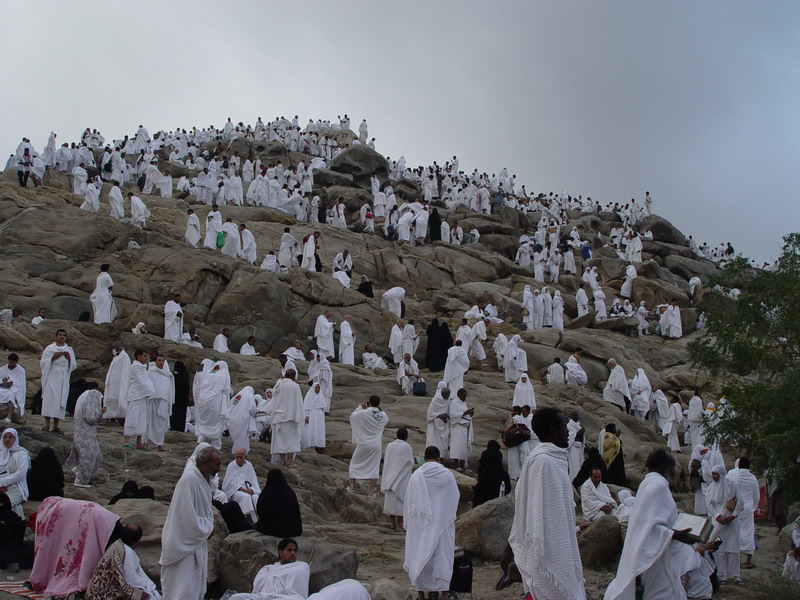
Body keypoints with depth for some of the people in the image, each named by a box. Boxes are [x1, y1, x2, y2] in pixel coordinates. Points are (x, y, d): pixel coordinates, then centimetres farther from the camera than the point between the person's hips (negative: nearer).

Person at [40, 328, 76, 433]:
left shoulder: (69, 350, 14)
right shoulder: (49, 349, 9)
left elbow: (73, 366, 11)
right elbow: (42, 363, 1)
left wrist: (69, 358, -9)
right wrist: (53, 358, -13)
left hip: (63, 379, 2)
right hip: (51, 378, -2)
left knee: (60, 400, -4)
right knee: (49, 399, -12)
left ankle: (56, 426, -3)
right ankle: (47, 424, -13)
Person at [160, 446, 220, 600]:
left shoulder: (201, 479, 7)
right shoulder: (189, 480, -23)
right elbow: (189, 518, -25)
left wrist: (207, 526, 0)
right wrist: (208, 527, -10)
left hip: (196, 544, 10)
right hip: (185, 545, -10)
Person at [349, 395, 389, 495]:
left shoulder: (363, 413, -17)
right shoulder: (383, 416, -8)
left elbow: (352, 416, -1)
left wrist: (360, 407, 7)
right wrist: (378, 409, 9)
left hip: (363, 444, -2)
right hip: (376, 445, 2)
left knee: (354, 463, 20)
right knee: (374, 467, 10)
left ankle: (352, 486, 23)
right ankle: (372, 491, 8)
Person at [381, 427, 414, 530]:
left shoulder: (389, 446, 1)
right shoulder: (407, 447, -11)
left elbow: (385, 460, 7)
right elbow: (411, 463, -6)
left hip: (390, 475, 4)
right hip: (402, 478, -4)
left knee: (390, 499, 10)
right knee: (400, 500, -1)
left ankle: (392, 523, 13)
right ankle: (399, 525, -3)